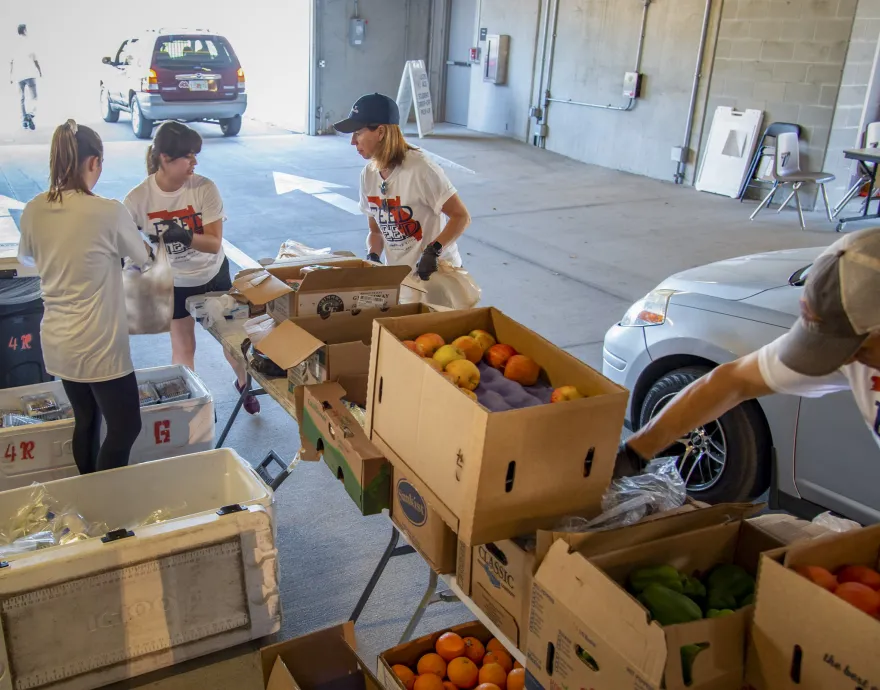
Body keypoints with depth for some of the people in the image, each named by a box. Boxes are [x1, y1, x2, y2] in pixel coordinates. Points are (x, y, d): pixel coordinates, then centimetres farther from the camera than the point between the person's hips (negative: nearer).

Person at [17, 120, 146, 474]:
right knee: (125, 428, 9)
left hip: (57, 342, 7)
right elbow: (142, 256, -1)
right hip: (99, 345, -7)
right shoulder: (109, 212, -20)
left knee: (86, 421, 21)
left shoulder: (33, 210, -2)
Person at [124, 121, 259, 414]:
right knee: (183, 348, 9)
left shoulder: (204, 188, -23)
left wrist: (184, 237, -42)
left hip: (213, 276, 1)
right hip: (174, 283, 0)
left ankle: (244, 384, 44)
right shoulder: (139, 197, -21)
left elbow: (214, 243, -23)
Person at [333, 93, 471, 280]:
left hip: (435, 270, -6)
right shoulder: (369, 175, 0)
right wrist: (373, 257, -10)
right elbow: (376, 230, 10)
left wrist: (433, 251, -27)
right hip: (397, 273, 6)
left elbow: (461, 217, -16)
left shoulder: (420, 168, -20)